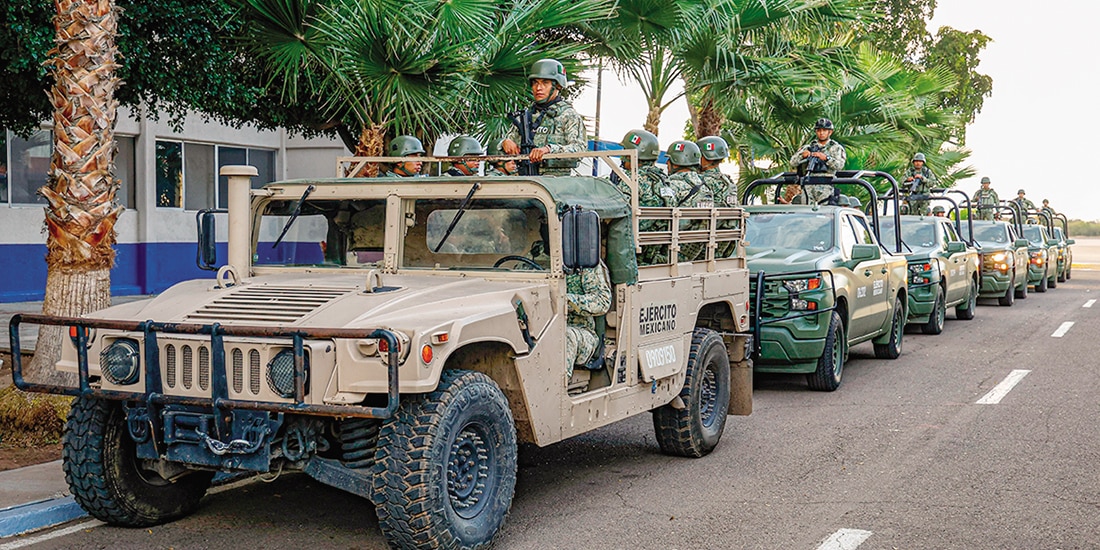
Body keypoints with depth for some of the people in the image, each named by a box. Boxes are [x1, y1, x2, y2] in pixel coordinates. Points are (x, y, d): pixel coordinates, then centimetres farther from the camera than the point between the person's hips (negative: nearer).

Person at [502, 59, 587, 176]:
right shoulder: (524, 116, 19)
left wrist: (549, 149, -24)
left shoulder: (569, 115, 3)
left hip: (556, 178, -4)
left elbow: (580, 149, -9)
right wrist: (505, 142, 2)